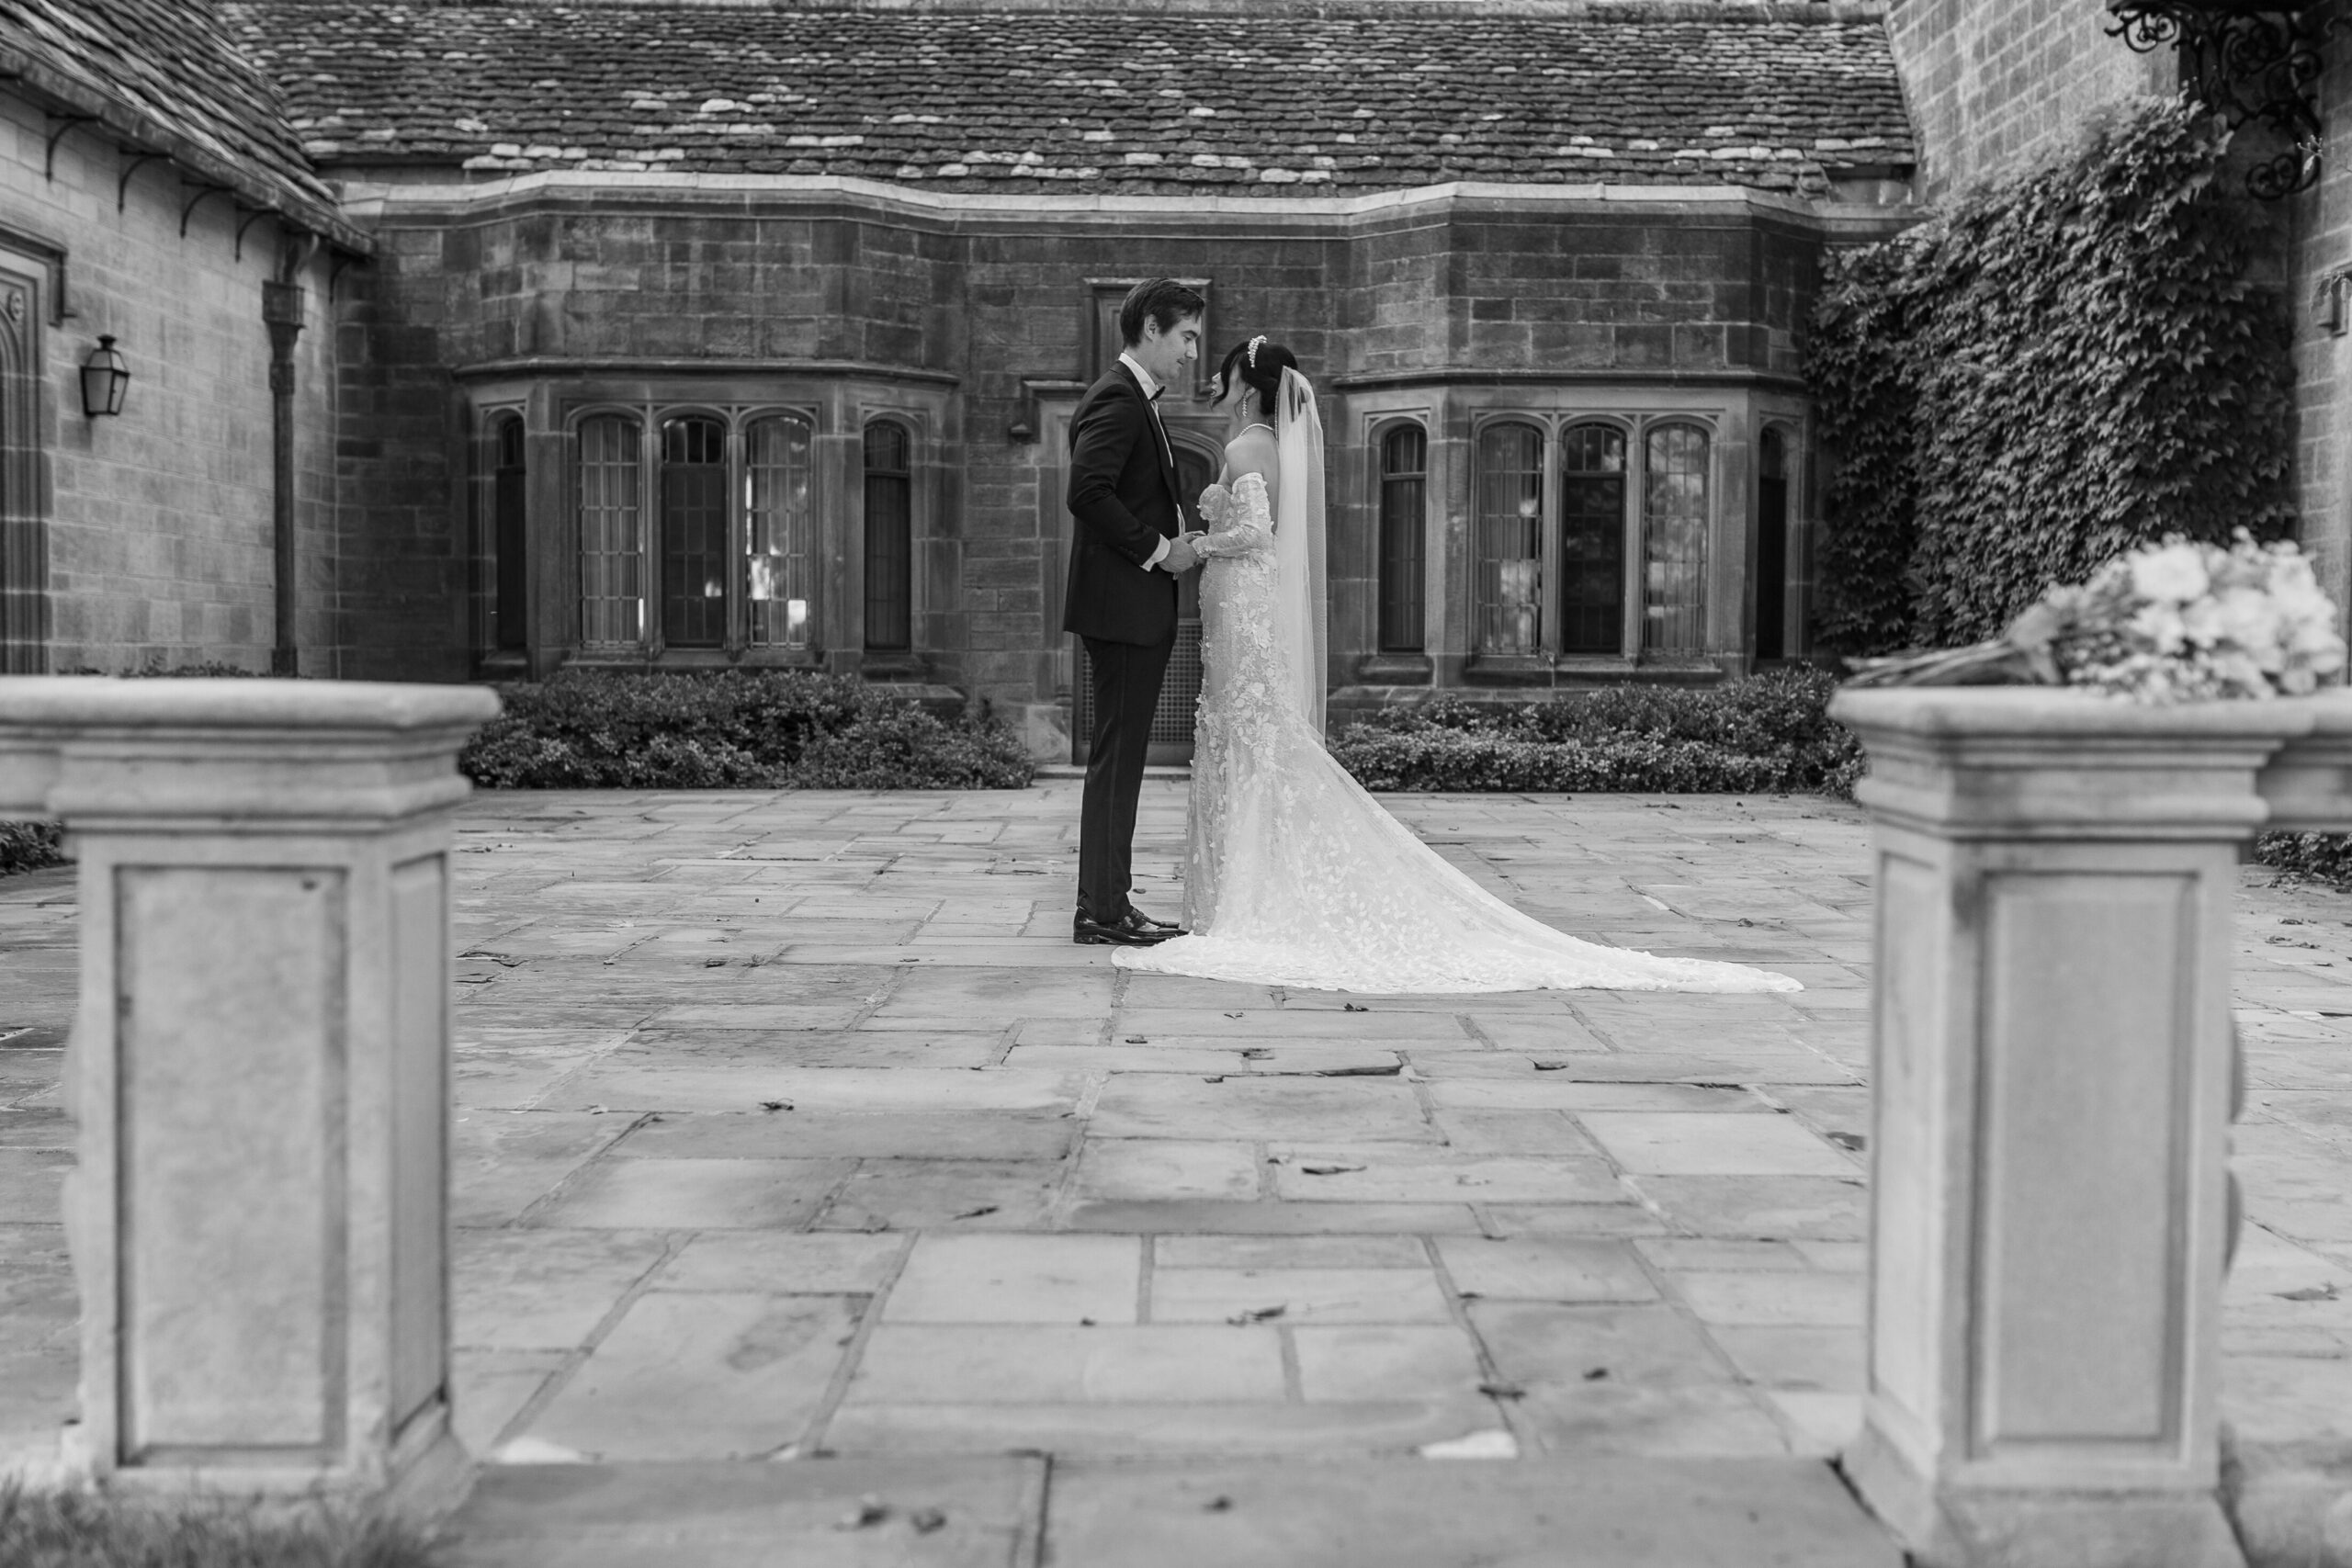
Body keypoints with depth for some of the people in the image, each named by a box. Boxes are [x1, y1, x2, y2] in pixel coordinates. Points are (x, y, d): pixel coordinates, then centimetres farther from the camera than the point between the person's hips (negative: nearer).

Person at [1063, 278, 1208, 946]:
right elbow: (1088, 493, -25)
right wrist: (1158, 548, -18)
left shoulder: (1136, 401, 19)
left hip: (1140, 610, 10)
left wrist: (1175, 542, 7)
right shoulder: (1116, 400, -13)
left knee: (1120, 759, 12)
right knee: (1116, 759, -6)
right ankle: (1102, 911, -1)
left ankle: (1109, 903, 18)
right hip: (1123, 607, -10)